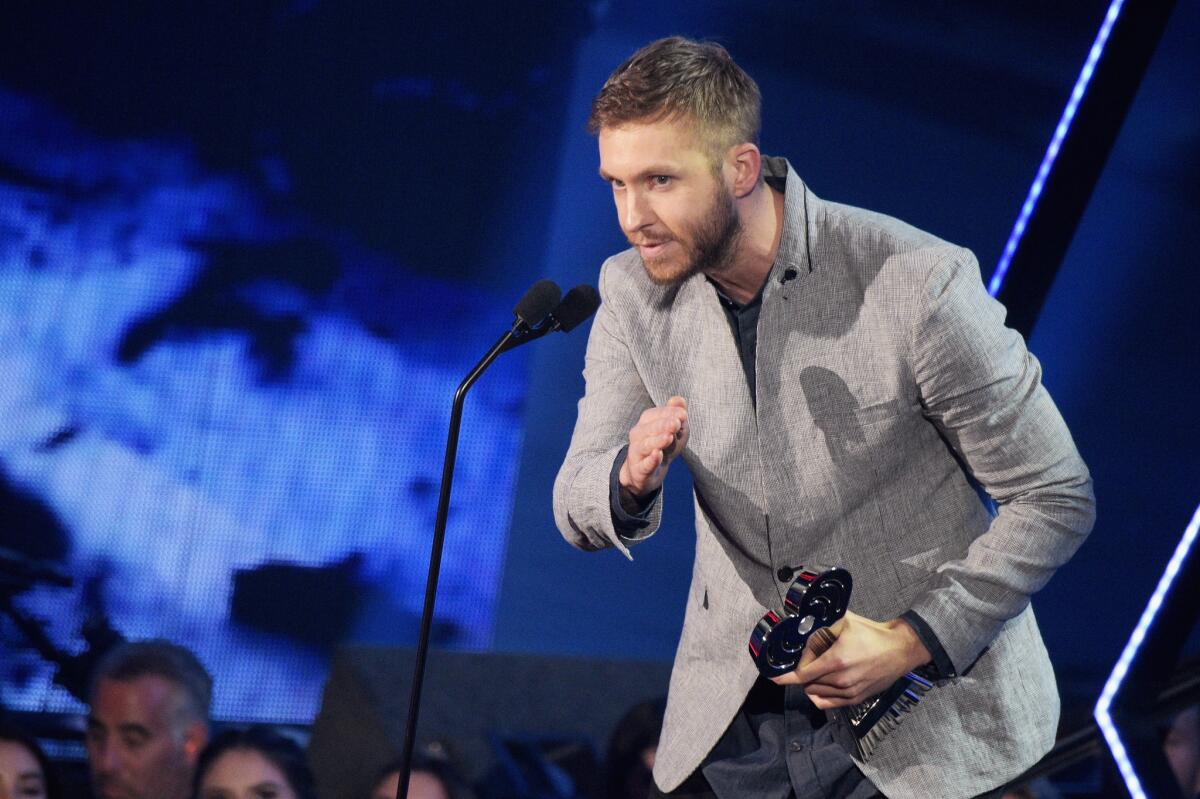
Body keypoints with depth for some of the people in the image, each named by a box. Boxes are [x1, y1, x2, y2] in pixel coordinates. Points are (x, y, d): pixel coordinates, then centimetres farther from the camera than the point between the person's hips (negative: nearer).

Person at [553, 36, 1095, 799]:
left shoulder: (918, 283, -19)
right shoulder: (635, 292, -3)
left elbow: (1056, 499, -12)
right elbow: (578, 511, 0)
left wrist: (911, 642, -20)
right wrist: (632, 478, -24)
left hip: (923, 706, -4)